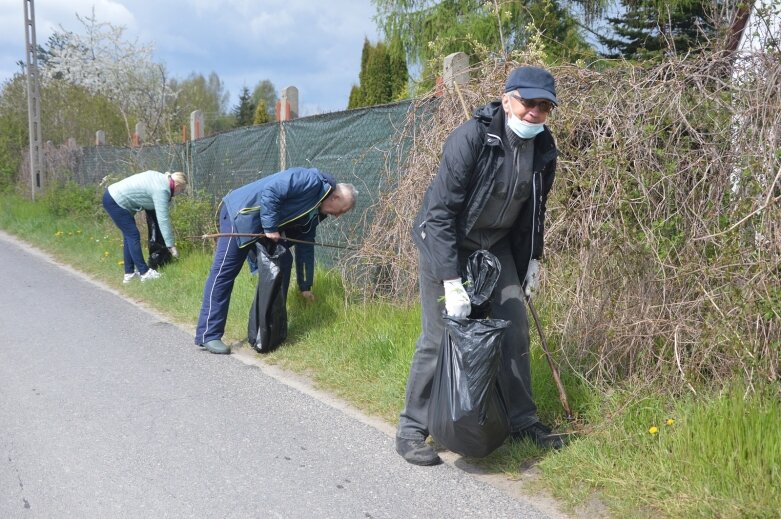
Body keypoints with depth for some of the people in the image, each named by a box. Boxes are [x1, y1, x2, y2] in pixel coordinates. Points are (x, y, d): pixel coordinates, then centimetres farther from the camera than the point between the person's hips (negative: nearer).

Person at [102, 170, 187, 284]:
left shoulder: (161, 178, 8)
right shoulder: (161, 190, -20)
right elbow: (163, 219, -23)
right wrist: (171, 245, -21)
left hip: (113, 196, 10)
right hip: (115, 201, -10)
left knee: (129, 235, 12)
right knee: (133, 235, -6)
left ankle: (129, 273, 16)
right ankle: (144, 272, -1)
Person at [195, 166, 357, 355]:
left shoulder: (314, 212, 11)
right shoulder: (311, 180, -18)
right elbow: (270, 191, -27)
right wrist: (270, 228, -22)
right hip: (240, 213, -10)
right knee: (224, 273, -11)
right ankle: (208, 335, -9)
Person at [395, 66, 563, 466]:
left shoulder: (543, 149, -5)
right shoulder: (472, 137, -26)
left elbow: (533, 209, 11)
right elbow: (440, 211, -27)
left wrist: (532, 259, 10)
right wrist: (452, 281, -29)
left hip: (496, 245, 6)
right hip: (446, 243, -6)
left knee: (515, 329, 5)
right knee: (438, 337, -6)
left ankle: (522, 420, 22)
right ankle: (411, 430, 9)